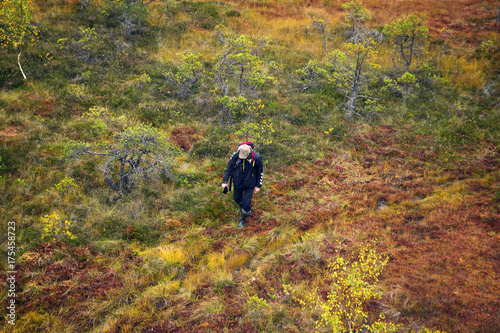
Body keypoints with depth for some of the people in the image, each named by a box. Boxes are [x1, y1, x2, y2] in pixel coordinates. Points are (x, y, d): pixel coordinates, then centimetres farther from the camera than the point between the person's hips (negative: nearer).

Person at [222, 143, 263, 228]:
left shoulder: (256, 158, -23)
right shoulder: (236, 155, -20)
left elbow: (260, 172, -8)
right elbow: (229, 168, -6)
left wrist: (258, 186, -4)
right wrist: (225, 181, -7)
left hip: (249, 184, -2)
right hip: (238, 182, 3)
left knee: (246, 203, 0)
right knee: (237, 198, 22)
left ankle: (243, 220, 26)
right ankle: (241, 206, 58)